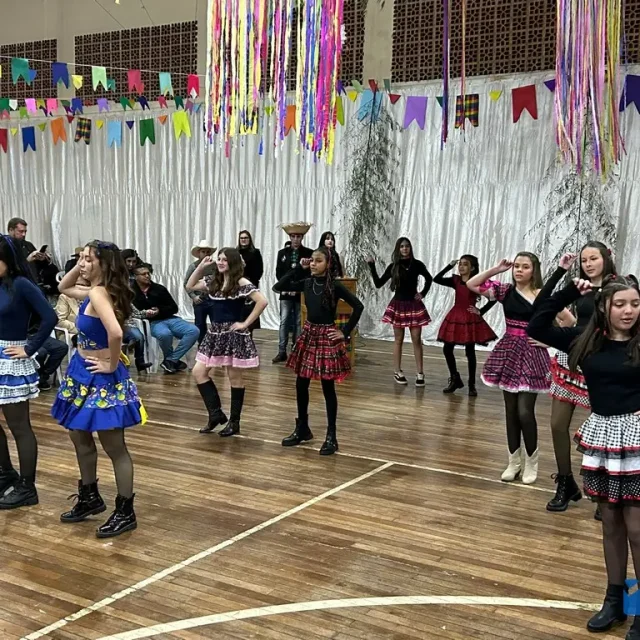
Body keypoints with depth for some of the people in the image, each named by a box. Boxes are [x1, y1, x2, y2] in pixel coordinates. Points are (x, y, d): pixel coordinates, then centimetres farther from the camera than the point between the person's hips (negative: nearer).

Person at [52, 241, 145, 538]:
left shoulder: (99, 294, -22)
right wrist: (77, 267, 8)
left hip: (100, 378, -10)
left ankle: (125, 512, 12)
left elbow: (115, 333, -38)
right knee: (80, 437, 22)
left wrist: (112, 365, -23)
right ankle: (89, 497, 38)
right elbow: (64, 287, 26)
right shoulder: (94, 292, 7)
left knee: (115, 448, 1)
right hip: (83, 374, 10)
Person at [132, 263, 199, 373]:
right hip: (151, 323, -4)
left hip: (169, 319, 4)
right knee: (165, 334, -40)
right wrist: (142, 313, -21)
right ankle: (174, 361, -9)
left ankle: (170, 360, -16)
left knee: (194, 331, -19)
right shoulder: (132, 292, 1)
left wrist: (160, 311, -8)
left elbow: (174, 308, 9)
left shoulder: (159, 289, 10)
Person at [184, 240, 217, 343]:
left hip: (213, 300, 0)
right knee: (200, 326, 11)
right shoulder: (193, 266, -3)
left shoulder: (215, 265, -2)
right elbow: (186, 283, 0)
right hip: (199, 301, 1)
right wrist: (193, 296, -8)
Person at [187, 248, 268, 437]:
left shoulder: (241, 283, -13)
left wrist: (245, 323, -18)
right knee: (198, 373, 3)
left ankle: (234, 422, 14)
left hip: (234, 334, -7)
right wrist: (200, 267, 4)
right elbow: (190, 286, 16)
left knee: (235, 377, 3)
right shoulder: (213, 281, 8)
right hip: (215, 333, 7)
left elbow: (262, 302, -22)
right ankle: (216, 413, 12)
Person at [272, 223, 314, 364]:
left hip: (301, 293, -1)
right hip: (286, 292, 1)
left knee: (299, 323, 4)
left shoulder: (309, 253, 1)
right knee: (284, 322, -3)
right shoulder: (282, 253, 9)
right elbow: (278, 273, 6)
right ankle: (282, 352, -2)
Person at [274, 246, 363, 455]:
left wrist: (345, 332, -11)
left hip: (327, 337, -5)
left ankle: (331, 437, 8)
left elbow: (358, 306, -13)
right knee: (301, 385, 10)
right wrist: (298, 269, -4)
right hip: (308, 335, 5)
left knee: (328, 388, 0)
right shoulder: (306, 283, 2)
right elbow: (278, 287, 1)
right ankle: (302, 429, 26)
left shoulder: (335, 286, -12)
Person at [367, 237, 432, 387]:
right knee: (398, 339, 6)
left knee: (417, 340, 0)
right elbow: (378, 284, -4)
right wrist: (372, 266, -11)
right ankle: (397, 372, 14)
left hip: (414, 305, 0)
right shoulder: (393, 266, -2)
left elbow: (429, 279, 17)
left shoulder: (417, 264, -1)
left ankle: (420, 373, 6)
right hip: (398, 305, 0)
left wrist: (423, 293, 4)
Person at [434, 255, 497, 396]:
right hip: (455, 317, 5)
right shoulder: (455, 280, 3)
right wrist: (450, 266, -9)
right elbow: (436, 279, -7)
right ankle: (455, 379, 22)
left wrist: (480, 311, -9)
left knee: (470, 352, 2)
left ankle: (472, 385, 14)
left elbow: (493, 298, -8)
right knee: (447, 350, 4)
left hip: (470, 319, -4)